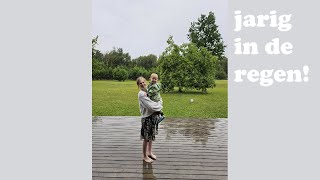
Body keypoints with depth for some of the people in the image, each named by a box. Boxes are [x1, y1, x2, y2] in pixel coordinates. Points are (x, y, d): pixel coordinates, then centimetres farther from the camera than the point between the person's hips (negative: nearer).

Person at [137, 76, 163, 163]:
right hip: (147, 117, -7)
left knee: (151, 136, 20)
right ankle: (145, 156, 21)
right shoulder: (141, 94, -17)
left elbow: (158, 98, 15)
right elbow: (150, 106, -21)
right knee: (146, 138, 5)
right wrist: (159, 105, -7)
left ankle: (149, 152, 37)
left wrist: (159, 103, -7)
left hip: (154, 116, 7)